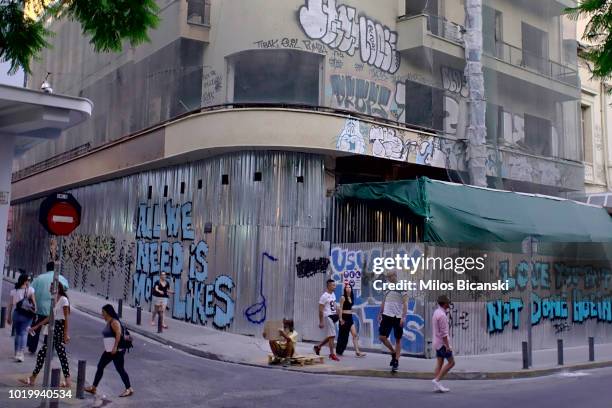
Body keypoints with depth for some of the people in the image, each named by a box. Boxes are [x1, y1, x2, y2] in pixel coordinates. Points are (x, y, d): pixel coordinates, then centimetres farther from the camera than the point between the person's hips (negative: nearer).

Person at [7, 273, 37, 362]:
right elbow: (34, 302, -5)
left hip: (16, 313, 3)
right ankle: (20, 353, -12)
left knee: (17, 333, 16)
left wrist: (9, 316, 11)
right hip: (27, 314, -3)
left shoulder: (13, 290, 4)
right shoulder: (30, 290, -4)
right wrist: (35, 311, 7)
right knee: (24, 333, 0)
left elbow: (10, 304, 5)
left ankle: (17, 353, 21)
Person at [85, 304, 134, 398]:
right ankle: (94, 388, 16)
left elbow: (118, 333, -26)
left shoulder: (114, 322, -15)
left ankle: (129, 389, 3)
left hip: (117, 350, -10)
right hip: (109, 351, 10)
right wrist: (108, 348, 22)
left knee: (120, 369, -5)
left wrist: (115, 347, -29)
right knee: (100, 366, 9)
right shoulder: (108, 322, 15)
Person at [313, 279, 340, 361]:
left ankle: (318, 346, 28)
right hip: (327, 317, -9)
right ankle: (332, 354, 0)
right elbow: (320, 310, -15)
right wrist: (321, 322, -17)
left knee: (330, 336, 13)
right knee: (331, 335, -7)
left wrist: (337, 315, 14)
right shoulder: (324, 296, -14)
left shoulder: (333, 294, 12)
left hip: (333, 317, 9)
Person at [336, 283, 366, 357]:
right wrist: (341, 319, -17)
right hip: (344, 317, -6)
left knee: (355, 335, -3)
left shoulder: (351, 297, 11)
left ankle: (357, 352, -6)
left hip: (350, 318, 6)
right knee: (343, 335, 3)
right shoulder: (343, 297, -9)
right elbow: (340, 309, -12)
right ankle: (339, 351, 17)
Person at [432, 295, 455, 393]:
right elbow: (443, 332, -22)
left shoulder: (436, 312, 11)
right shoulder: (442, 315, -20)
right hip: (443, 342, -9)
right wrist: (447, 346, -20)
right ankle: (436, 380, -8)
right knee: (451, 362, -2)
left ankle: (437, 386, 6)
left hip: (437, 342, 9)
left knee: (439, 363, 8)